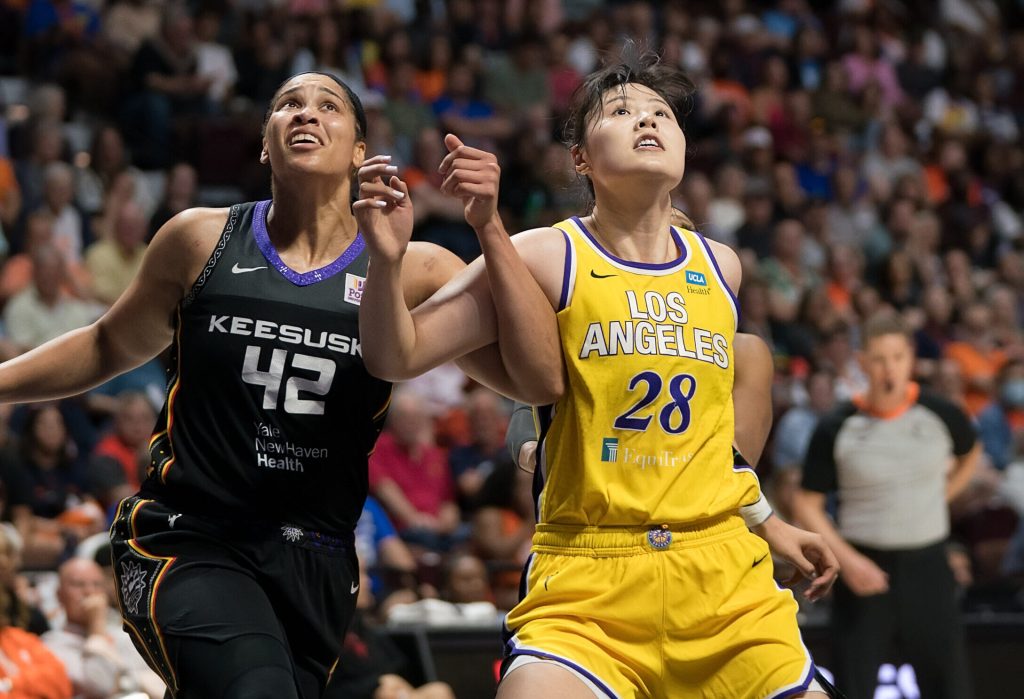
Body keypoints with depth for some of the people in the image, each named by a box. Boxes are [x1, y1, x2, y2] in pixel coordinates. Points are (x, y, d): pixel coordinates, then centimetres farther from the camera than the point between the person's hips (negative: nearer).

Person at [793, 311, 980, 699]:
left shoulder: (942, 416, -2)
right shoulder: (836, 427, -6)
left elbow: (970, 453, 22)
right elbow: (807, 505, 0)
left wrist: (939, 497, 11)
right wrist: (846, 558, -13)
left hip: (927, 566, 1)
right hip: (864, 570, -1)